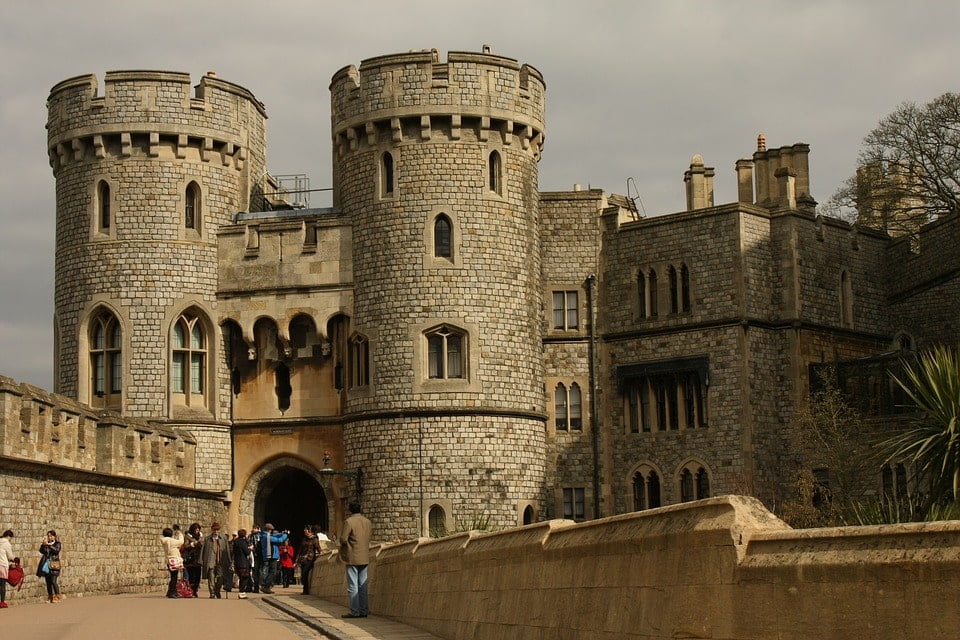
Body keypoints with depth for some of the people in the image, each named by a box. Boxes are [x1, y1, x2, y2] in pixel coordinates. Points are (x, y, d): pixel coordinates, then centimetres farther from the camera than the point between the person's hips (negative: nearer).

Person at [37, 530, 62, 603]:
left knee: (53, 581, -12)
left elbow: (56, 550, -15)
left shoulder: (57, 544, 3)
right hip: (46, 565, 4)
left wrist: (49, 545, -22)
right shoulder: (46, 544, 14)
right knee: (48, 582, 4)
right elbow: (42, 551, 1)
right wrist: (43, 545, -15)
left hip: (54, 565, -4)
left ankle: (57, 597, -8)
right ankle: (50, 598, 10)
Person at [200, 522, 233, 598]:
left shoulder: (224, 538, 10)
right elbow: (203, 551, 8)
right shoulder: (207, 539, 9)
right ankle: (212, 593, 3)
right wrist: (201, 561, 0)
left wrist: (229, 562, 5)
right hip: (210, 562, 0)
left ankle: (217, 591, 20)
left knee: (220, 578, -3)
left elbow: (227, 550, 10)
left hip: (221, 562, 0)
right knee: (211, 577, -5)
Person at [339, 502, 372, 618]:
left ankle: (354, 611, -6)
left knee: (353, 586, -4)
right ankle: (364, 610, 10)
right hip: (365, 557, 6)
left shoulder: (348, 522, -12)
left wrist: (343, 546, 6)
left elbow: (343, 539, -15)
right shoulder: (367, 522, 8)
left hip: (352, 558, -6)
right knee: (363, 585, 10)